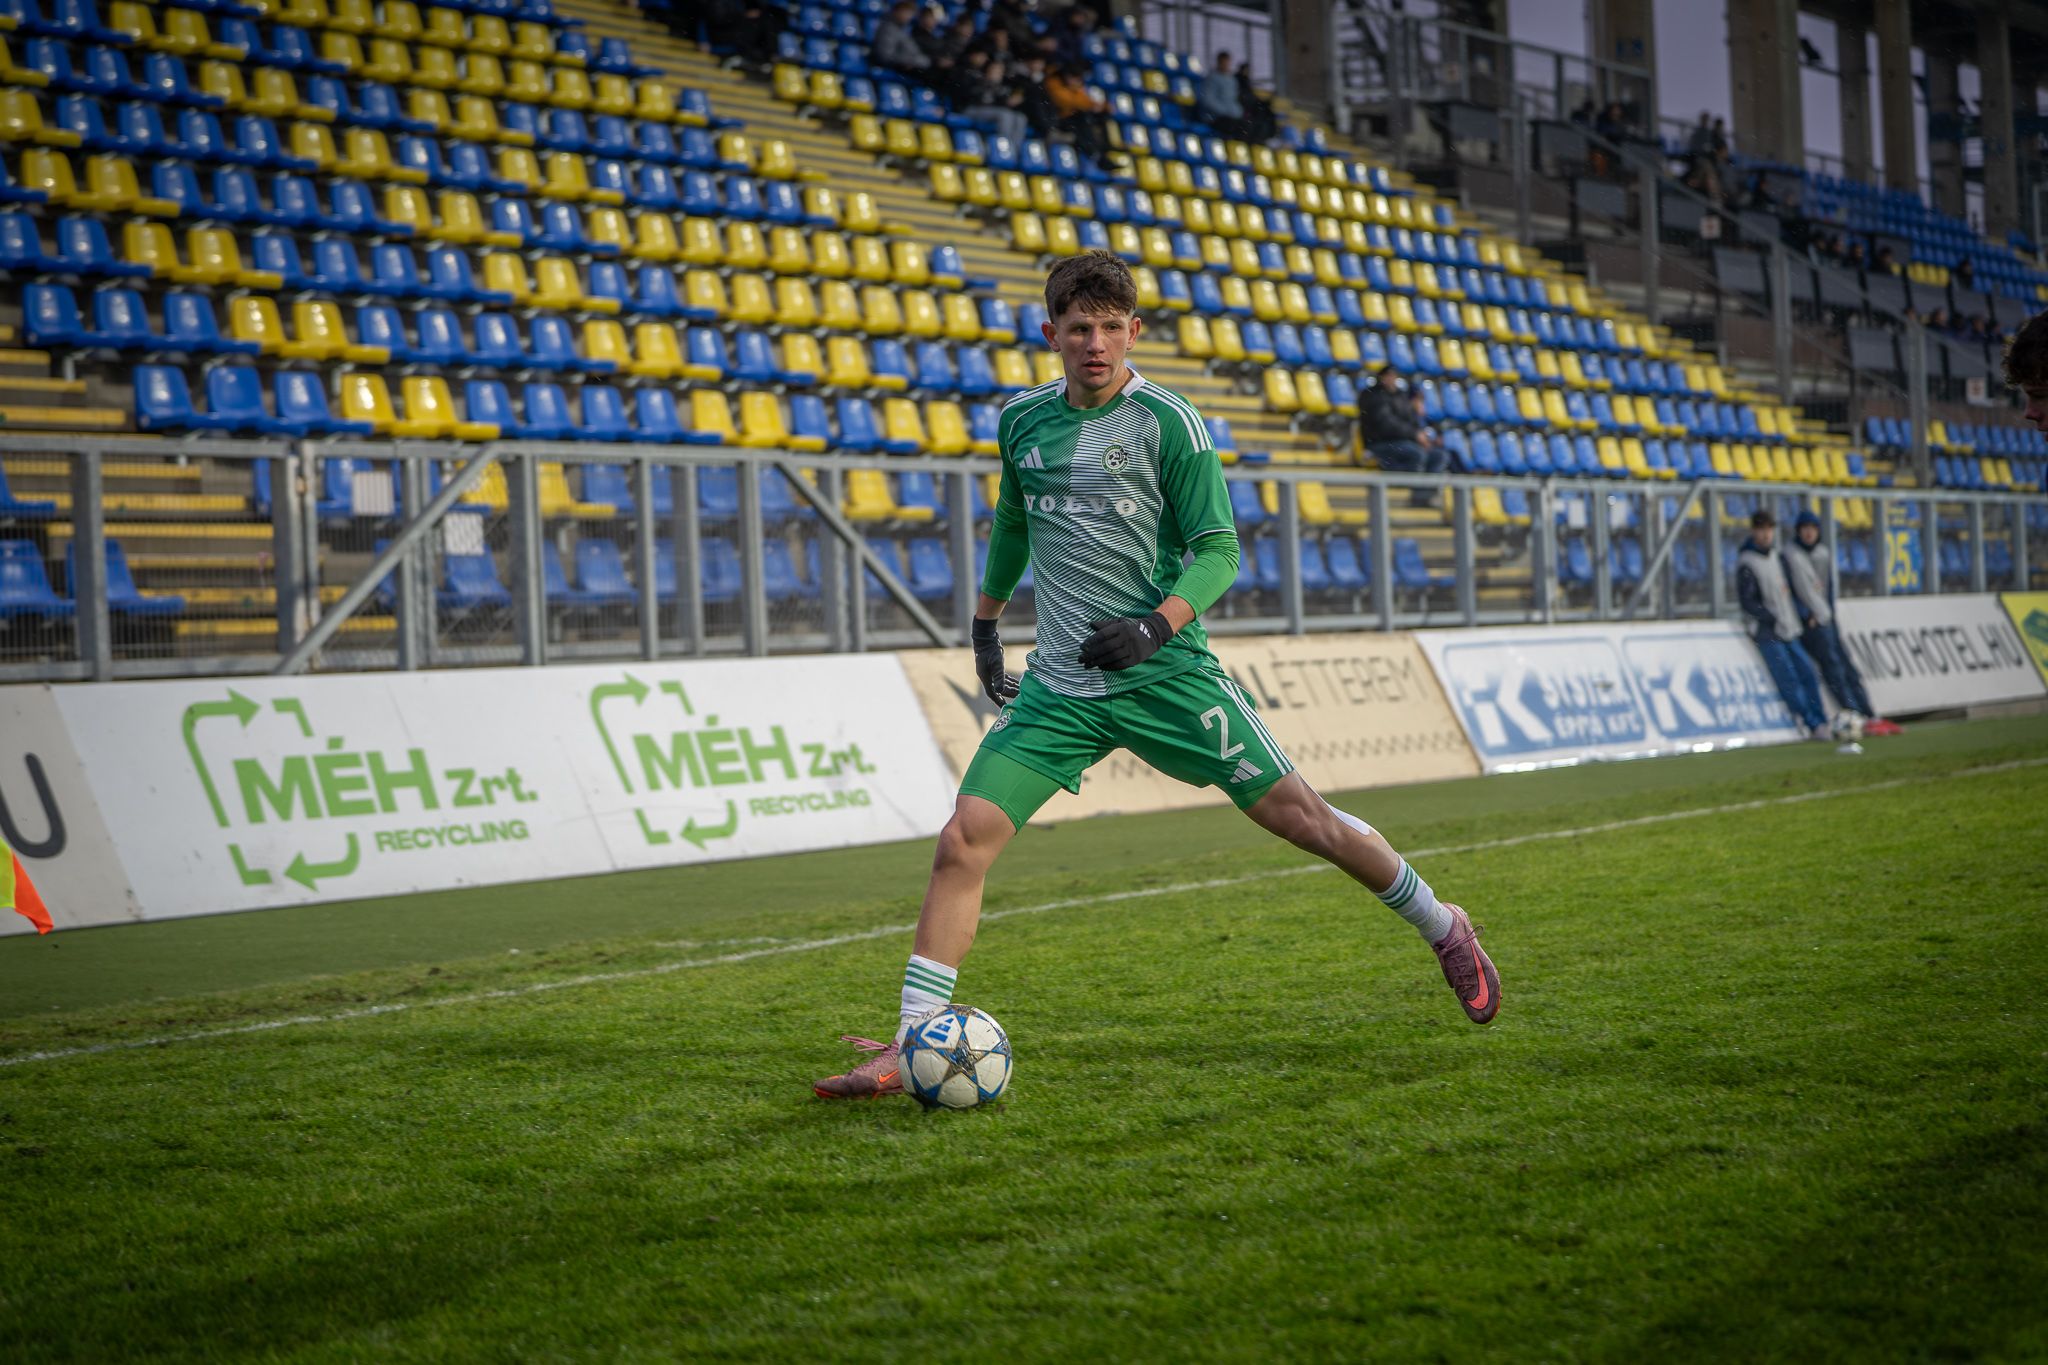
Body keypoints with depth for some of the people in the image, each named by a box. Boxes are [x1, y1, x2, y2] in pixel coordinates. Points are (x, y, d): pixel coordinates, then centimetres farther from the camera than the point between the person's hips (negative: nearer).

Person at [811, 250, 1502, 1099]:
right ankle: (909, 1049, -4)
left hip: (1165, 675, -3)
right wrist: (985, 623, 29)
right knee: (964, 840, -10)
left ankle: (1444, 931, 24)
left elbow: (1217, 551, -7)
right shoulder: (1022, 420, 8)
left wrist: (1158, 624, -23)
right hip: (1058, 687, 4)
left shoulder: (1167, 421, -6)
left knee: (1299, 816, -1)